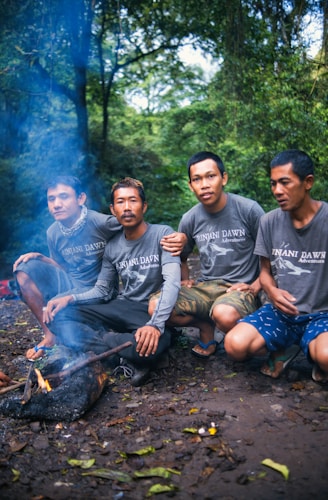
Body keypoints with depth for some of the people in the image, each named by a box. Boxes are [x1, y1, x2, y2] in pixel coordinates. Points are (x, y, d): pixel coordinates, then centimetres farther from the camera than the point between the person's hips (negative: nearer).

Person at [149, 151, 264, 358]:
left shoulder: (249, 210, -10)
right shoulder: (190, 219, 2)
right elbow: (182, 257, 21)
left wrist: (255, 287, -12)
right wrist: (186, 281, 3)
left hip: (241, 288, -3)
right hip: (206, 287, 4)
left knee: (224, 314, -39)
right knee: (156, 306, -21)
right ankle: (206, 325, 6)